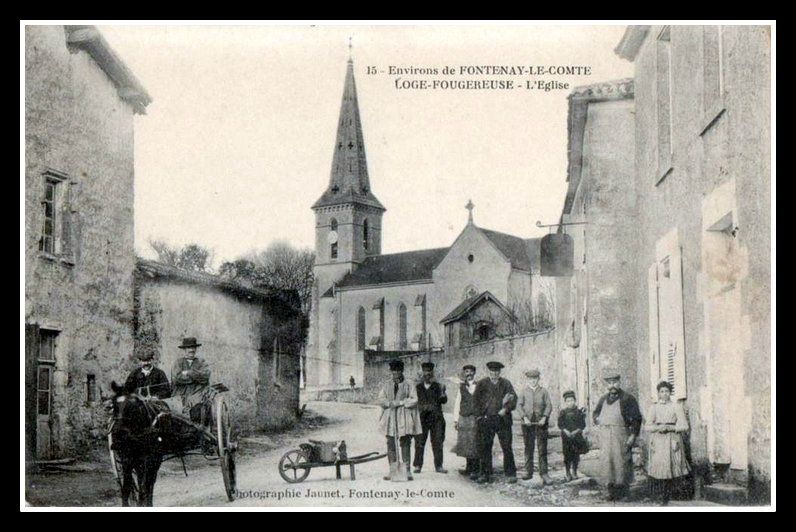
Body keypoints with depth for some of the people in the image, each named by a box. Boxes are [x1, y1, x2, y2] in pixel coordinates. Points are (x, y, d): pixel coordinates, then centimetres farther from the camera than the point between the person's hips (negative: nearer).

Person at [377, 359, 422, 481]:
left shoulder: (409, 385, 6)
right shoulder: (386, 385, 14)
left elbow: (414, 400, -2)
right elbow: (381, 399, 6)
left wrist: (400, 403, -11)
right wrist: (390, 403, -12)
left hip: (404, 418, -2)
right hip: (390, 418, 2)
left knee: (405, 444, -5)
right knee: (390, 444, -1)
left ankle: (407, 471, -2)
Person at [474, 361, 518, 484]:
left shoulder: (506, 384, 9)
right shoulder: (481, 384, 8)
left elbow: (514, 398, 2)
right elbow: (476, 400, 6)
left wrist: (506, 409, -13)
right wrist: (480, 415, -3)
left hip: (503, 420, 0)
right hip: (486, 420, 0)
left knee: (507, 447, -1)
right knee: (484, 447, 2)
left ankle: (510, 474, 6)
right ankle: (485, 474, 11)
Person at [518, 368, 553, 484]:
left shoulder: (543, 391, 8)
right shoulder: (524, 391, 10)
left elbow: (549, 405, 3)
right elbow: (519, 405, 3)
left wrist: (544, 417, -12)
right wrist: (525, 417, -12)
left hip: (541, 422, -1)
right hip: (528, 423, 1)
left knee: (542, 448, -7)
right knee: (528, 448, 6)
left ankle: (544, 473, -8)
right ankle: (529, 472, 14)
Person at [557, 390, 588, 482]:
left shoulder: (579, 412, 4)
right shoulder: (562, 412, 3)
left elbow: (582, 425, 2)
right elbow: (560, 425, 0)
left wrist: (576, 431, -13)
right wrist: (566, 431, -16)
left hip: (577, 436, 1)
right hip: (566, 437, -1)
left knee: (576, 455, 3)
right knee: (567, 455, -2)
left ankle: (574, 472, 17)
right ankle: (568, 473, 7)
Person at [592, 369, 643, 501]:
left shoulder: (627, 398, -1)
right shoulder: (603, 399, 15)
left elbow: (636, 418, -3)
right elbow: (595, 413, 31)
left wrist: (633, 435, -11)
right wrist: (597, 419, 8)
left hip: (621, 434, -4)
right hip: (605, 435, 4)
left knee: (621, 460, -2)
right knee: (606, 460, -1)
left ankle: (623, 489, 9)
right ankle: (611, 490, 4)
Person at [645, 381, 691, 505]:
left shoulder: (677, 407, 4)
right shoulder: (654, 407, 11)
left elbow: (684, 426, -1)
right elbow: (647, 426, 8)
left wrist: (669, 427, -13)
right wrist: (658, 427, -12)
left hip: (672, 442, -2)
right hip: (658, 442, 2)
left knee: (670, 467, -8)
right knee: (658, 467, -9)